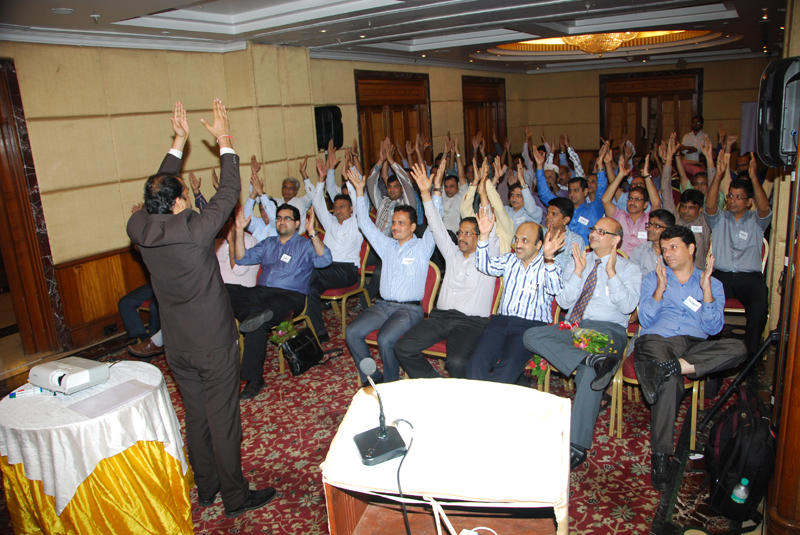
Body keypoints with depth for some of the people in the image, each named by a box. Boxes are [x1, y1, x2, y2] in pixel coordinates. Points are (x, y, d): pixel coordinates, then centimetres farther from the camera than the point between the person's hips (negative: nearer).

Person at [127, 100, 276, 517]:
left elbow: (157, 190, 10)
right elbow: (228, 192, -13)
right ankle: (235, 497, 21)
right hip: (213, 343, -6)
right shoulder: (193, 230, -23)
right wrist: (224, 141, -3)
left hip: (176, 345, 7)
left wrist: (179, 142, 15)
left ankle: (205, 488, 37)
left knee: (195, 415, 20)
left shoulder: (139, 228, -6)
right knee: (223, 419, 6)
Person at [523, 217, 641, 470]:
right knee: (531, 335, -25)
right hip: (573, 327, 4)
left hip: (607, 329, -4)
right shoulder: (576, 262, 20)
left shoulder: (629, 269, 12)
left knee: (589, 374, -32)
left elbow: (628, 305, -4)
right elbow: (562, 301, 9)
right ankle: (592, 360, -37)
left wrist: (611, 272, -10)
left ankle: (577, 446, -26)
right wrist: (578, 272, -2)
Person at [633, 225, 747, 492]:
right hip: (657, 340, -2)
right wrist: (660, 289, -7)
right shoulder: (653, 279, 20)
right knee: (671, 382, -35)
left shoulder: (712, 284, 20)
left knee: (738, 348, -30)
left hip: (694, 345, 2)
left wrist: (706, 290, -5)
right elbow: (645, 321, 6)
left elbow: (713, 328, 5)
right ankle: (660, 457, -30)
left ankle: (673, 366, -39)